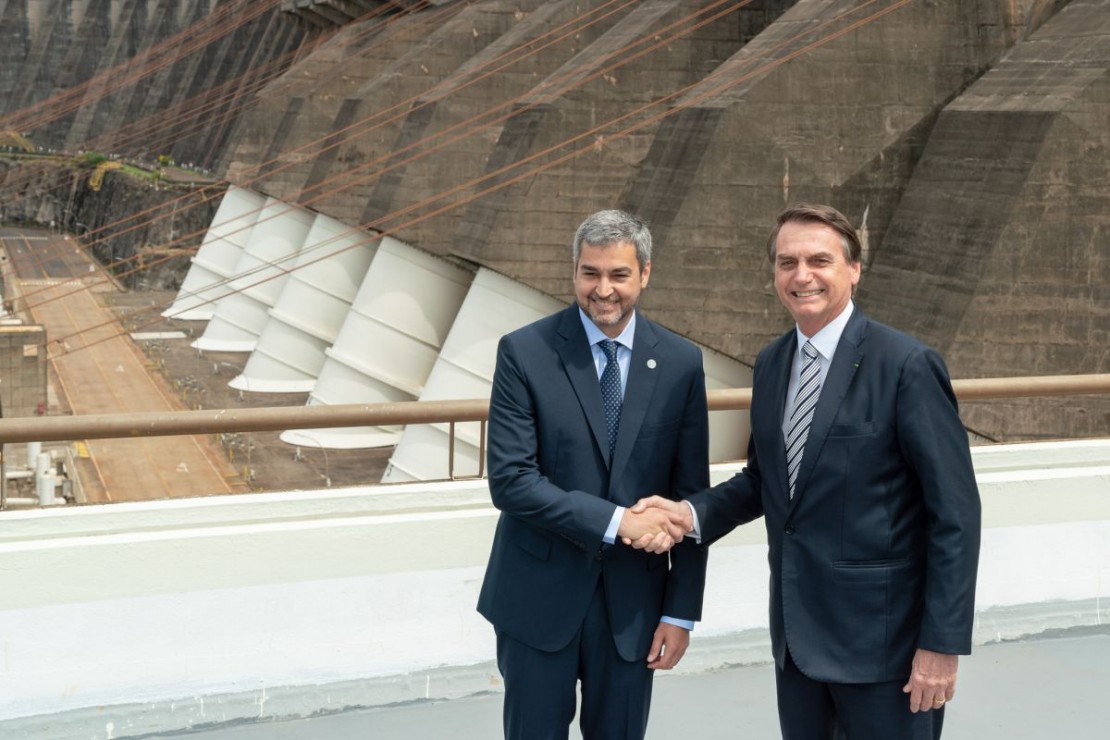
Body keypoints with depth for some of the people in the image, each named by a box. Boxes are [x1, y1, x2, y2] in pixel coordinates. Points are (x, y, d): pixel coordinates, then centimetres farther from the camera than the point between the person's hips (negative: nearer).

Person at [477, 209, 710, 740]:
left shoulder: (680, 363, 0)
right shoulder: (524, 353, -8)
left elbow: (690, 496, 3)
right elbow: (509, 480, -14)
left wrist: (681, 610, 0)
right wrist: (614, 521, -21)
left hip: (633, 598, 2)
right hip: (539, 596, -2)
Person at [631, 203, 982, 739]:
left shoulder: (906, 365, -15)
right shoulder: (770, 363, 6)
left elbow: (955, 514, -14)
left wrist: (942, 644, -15)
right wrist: (691, 513, -3)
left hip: (880, 633, -6)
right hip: (796, 628, 6)